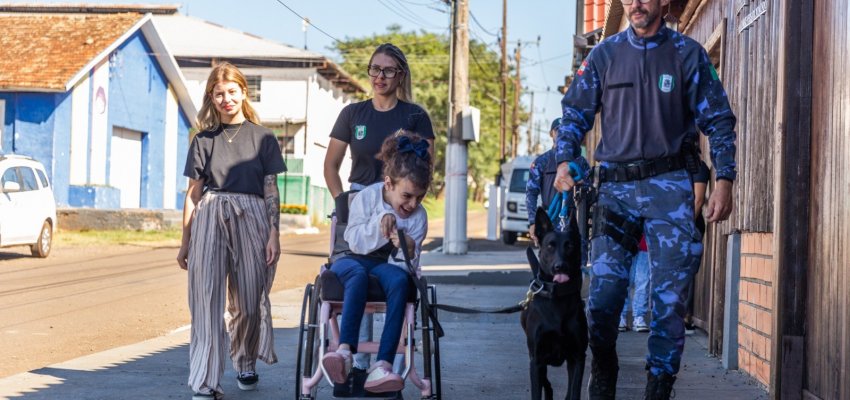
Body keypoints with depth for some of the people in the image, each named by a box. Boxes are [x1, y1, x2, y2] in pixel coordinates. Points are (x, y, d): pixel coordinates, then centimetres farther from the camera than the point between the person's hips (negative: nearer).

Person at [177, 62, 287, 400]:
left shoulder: (262, 138, 9)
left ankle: (245, 364, 29)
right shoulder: (204, 140, 12)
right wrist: (185, 241, 9)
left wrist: (274, 234, -3)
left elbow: (271, 190, 7)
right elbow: (193, 193, 12)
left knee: (249, 301, 3)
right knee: (206, 300, -8)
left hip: (251, 219, 0)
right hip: (209, 219, 0)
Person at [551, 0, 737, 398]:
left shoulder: (688, 53, 4)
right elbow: (575, 114, 12)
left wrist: (724, 180, -4)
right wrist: (564, 162, -4)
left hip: (668, 187, -1)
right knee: (602, 296, -4)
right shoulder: (603, 55, 9)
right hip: (616, 188, 1)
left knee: (669, 298, -4)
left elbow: (718, 120, 5)